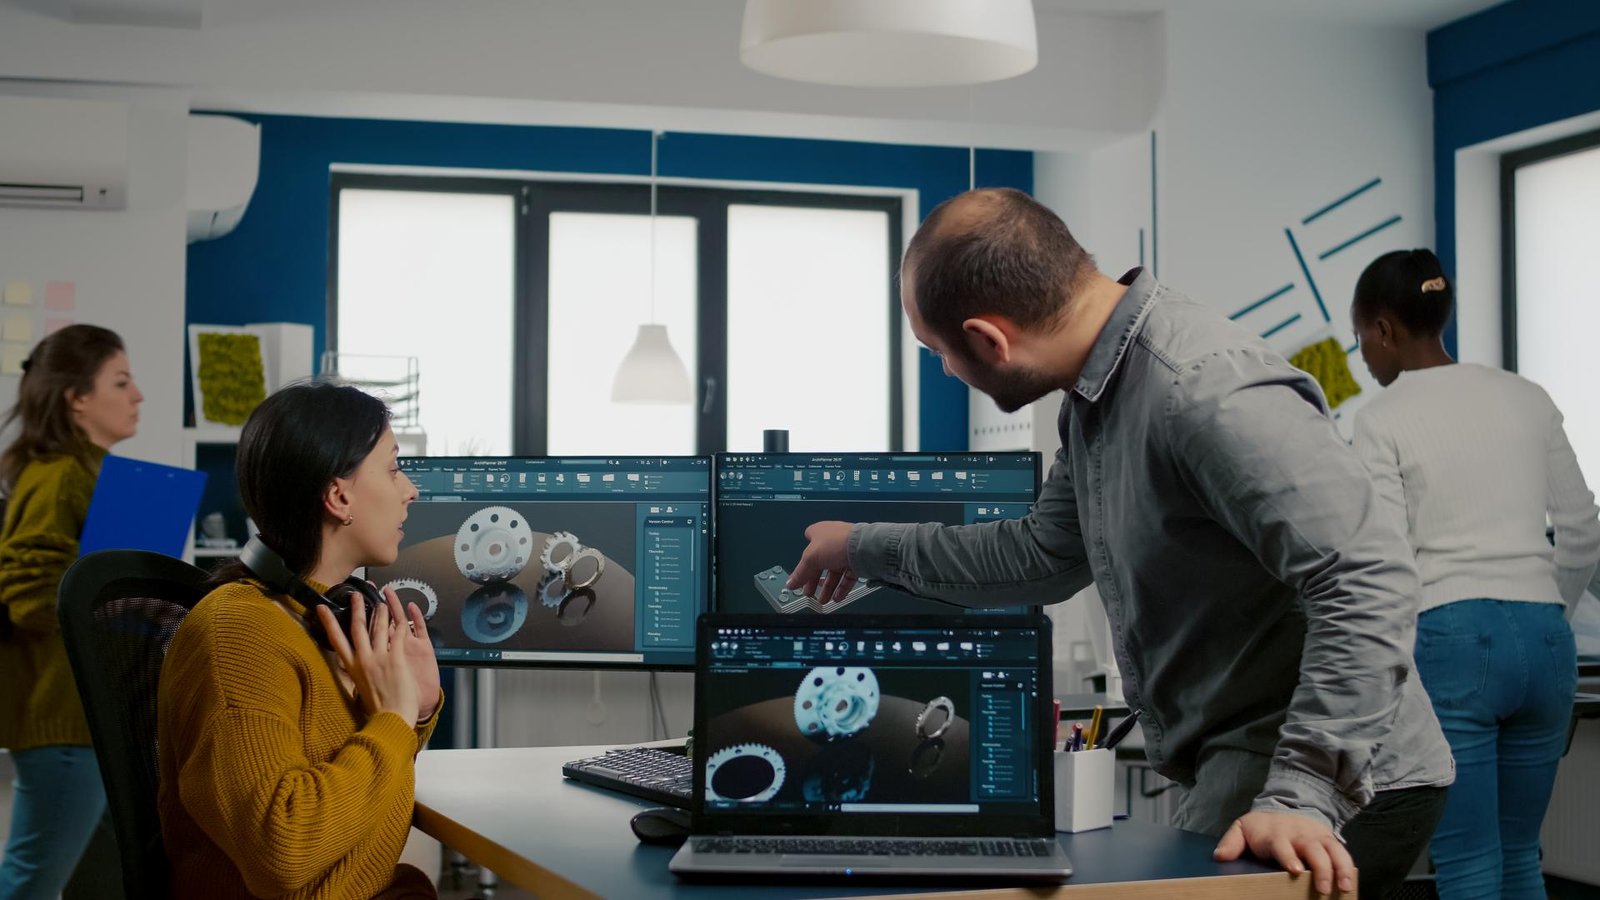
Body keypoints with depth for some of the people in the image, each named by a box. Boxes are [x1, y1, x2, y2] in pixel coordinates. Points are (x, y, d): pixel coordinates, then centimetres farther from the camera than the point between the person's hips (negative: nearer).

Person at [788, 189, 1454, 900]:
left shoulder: (1207, 393, -24)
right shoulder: (1097, 395, 8)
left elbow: (1369, 584, -29)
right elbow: (1044, 556, 22)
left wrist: (1301, 798, -31)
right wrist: (867, 549, 27)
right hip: (1241, 772, 9)